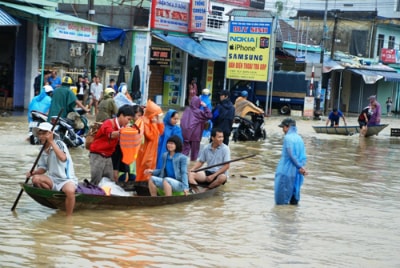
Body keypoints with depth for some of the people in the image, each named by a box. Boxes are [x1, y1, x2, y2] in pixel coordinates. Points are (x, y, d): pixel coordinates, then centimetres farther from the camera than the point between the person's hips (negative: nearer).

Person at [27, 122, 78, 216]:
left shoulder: (59, 144, -7)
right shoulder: (43, 151, 11)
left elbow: (63, 158, -27)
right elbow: (43, 168, 15)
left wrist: (51, 142, -23)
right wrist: (33, 172, -7)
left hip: (67, 179, -6)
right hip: (53, 179, 6)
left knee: (70, 190, -39)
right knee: (36, 179, -21)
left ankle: (69, 216, -23)